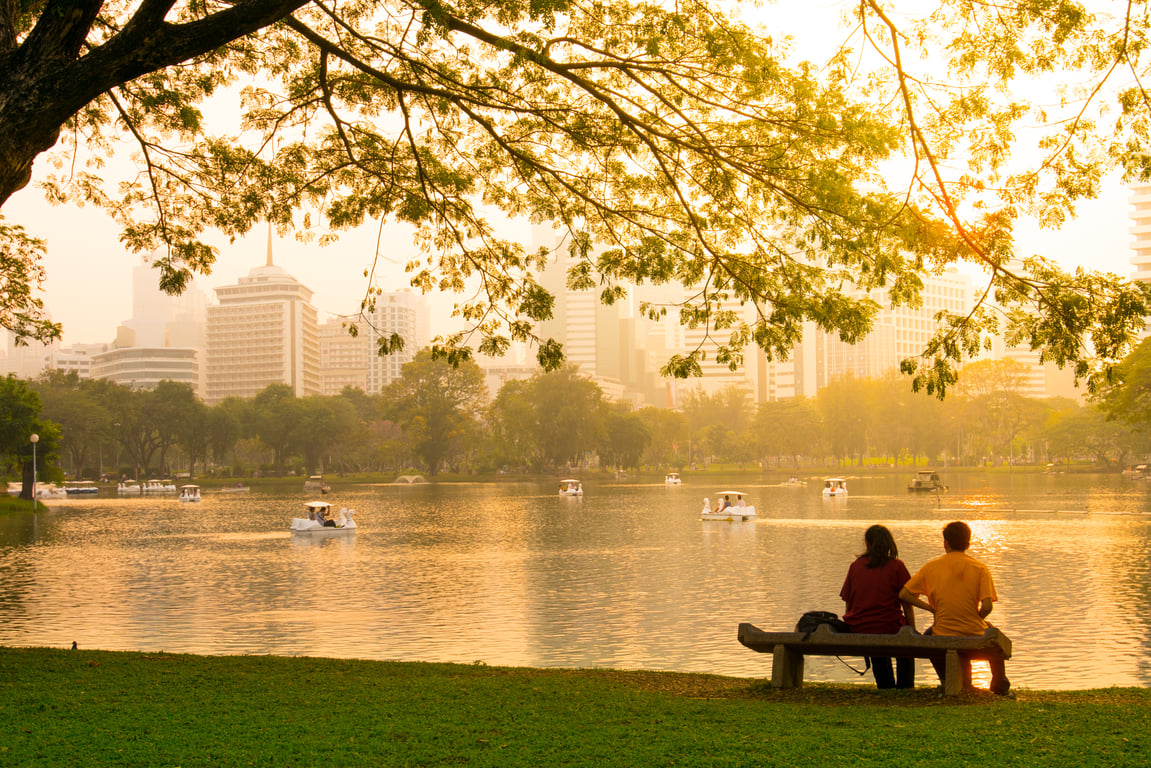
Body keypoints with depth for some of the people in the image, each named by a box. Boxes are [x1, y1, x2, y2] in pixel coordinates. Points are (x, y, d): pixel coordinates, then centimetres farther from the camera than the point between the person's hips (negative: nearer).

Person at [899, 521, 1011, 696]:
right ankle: (1000, 686, 42)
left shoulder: (931, 567, -1)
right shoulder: (980, 568, -5)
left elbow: (904, 594, 1)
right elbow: (987, 606, -13)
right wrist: (976, 620, 8)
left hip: (942, 641, 0)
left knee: (928, 635, 37)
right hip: (975, 637, 0)